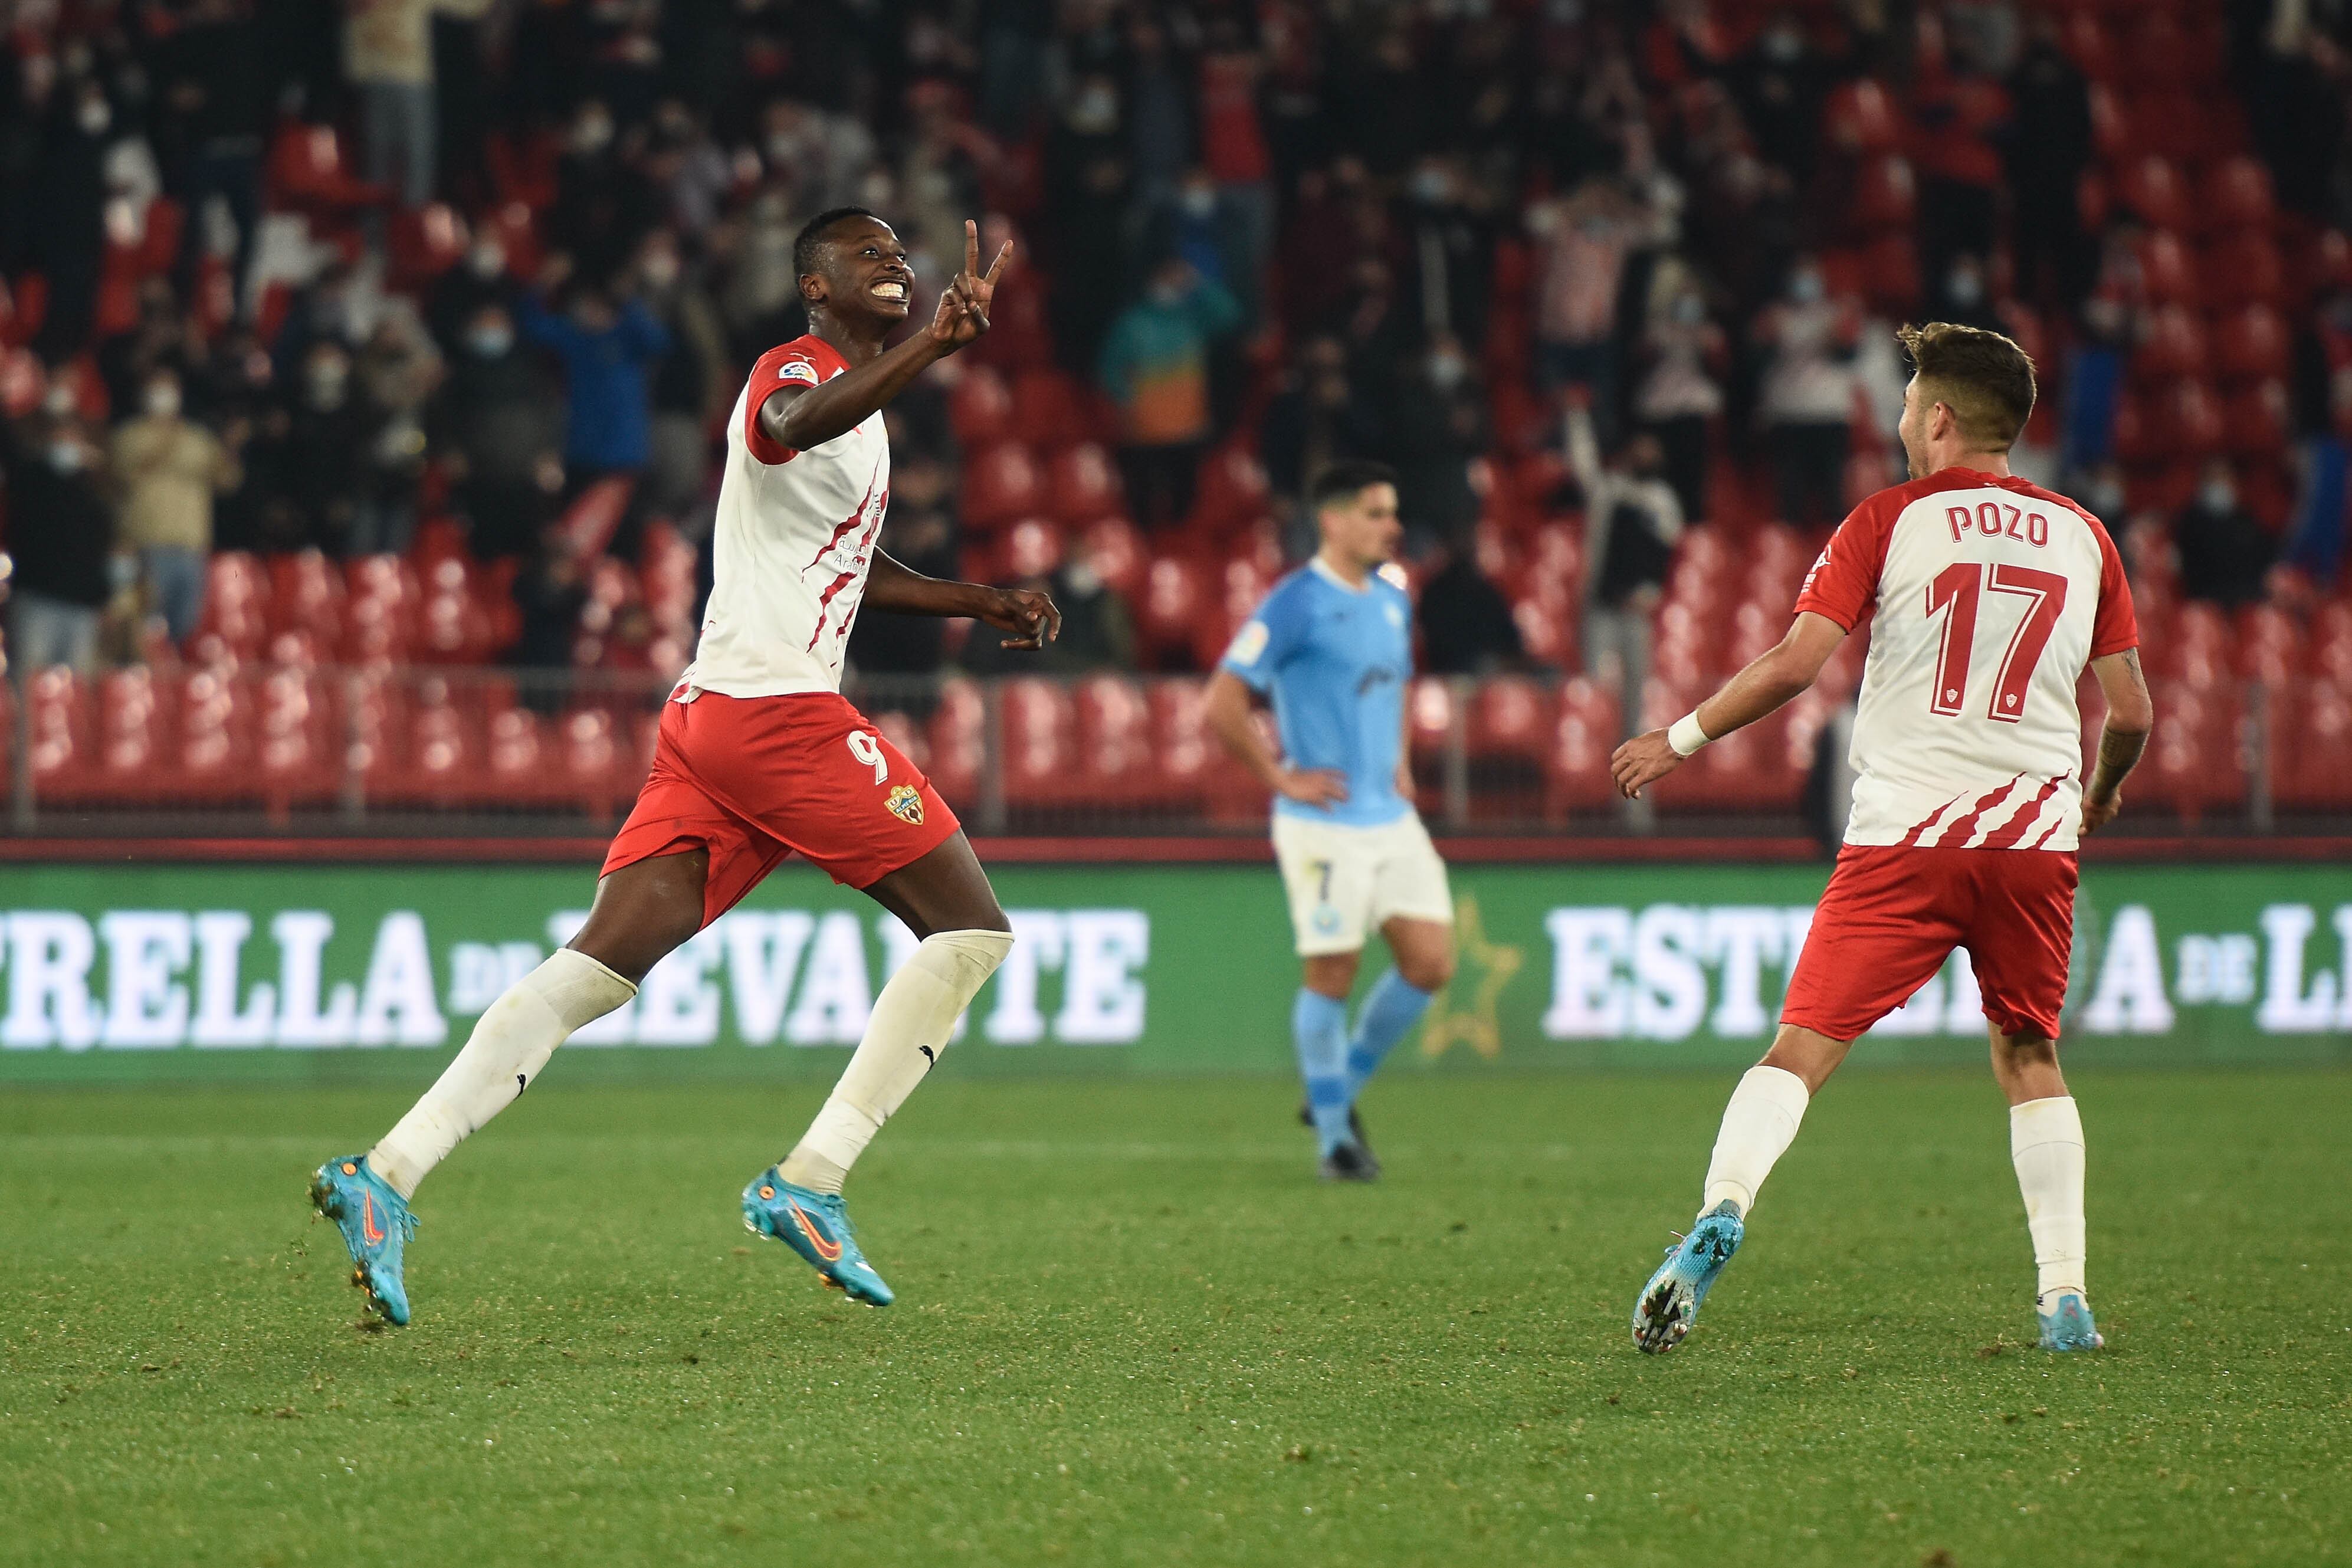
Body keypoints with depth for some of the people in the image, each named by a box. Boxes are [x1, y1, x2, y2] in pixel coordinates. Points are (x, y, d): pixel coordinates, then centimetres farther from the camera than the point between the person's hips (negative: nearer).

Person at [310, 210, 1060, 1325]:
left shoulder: (857, 402, 25)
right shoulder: (791, 370, -6)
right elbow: (790, 428, -34)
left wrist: (977, 602, 35)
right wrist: (935, 342, -44)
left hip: (706, 721, 9)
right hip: (777, 706, -9)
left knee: (604, 964, -1)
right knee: (971, 930, -2)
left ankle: (386, 1177, -11)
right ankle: (806, 1184, -7)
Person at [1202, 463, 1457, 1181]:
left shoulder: (1393, 600, 11)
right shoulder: (1297, 604, -12)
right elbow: (1221, 705, -15)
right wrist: (1281, 778, -13)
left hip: (1392, 818, 7)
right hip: (1325, 822, -7)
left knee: (1431, 962, 2)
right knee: (1331, 978, -4)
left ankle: (1343, 1091, 21)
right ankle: (1334, 1135, 9)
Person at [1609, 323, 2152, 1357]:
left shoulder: (1889, 520, 1)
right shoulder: (2083, 537, 11)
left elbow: (1794, 664, -7)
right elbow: (2130, 712, 12)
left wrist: (1681, 738, 7)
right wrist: (2100, 795, 33)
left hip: (1902, 831, -3)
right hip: (2035, 838, 3)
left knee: (1804, 1046, -4)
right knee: (2029, 1056, 17)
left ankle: (1721, 1210, -27)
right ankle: (2065, 1300, 10)